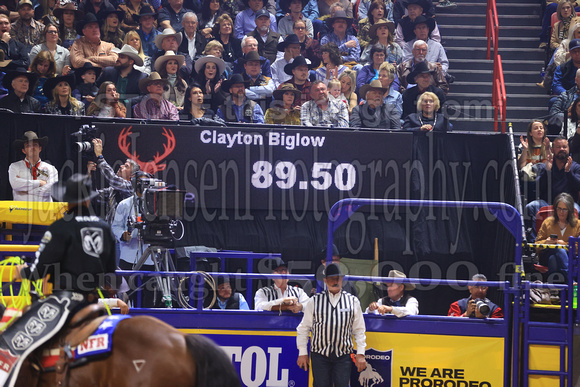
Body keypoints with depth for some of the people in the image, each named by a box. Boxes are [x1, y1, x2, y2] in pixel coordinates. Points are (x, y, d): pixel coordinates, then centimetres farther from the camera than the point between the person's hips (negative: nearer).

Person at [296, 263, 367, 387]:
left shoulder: (353, 301, 8)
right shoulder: (314, 301, 5)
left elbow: (359, 330, 10)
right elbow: (304, 328, 8)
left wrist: (360, 354, 3)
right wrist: (302, 353, 4)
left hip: (343, 355, 0)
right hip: (319, 354, 0)